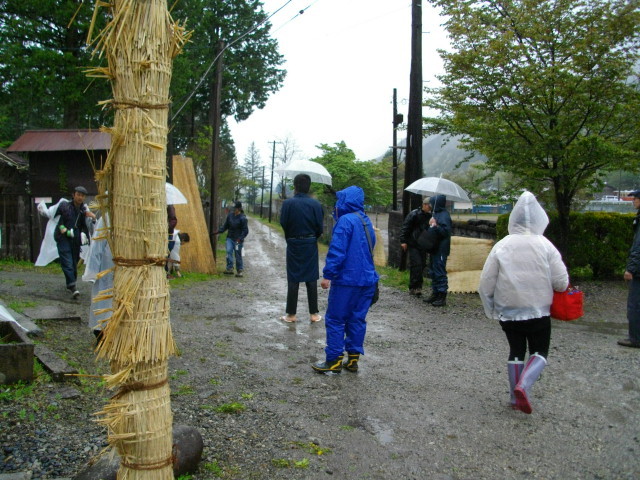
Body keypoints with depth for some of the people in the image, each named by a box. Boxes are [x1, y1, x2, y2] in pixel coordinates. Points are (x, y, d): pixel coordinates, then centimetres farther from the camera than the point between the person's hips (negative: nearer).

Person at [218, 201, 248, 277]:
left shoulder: (242, 218, -11)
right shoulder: (230, 215, 4)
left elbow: (245, 231, -11)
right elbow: (226, 225, 15)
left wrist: (240, 238, -22)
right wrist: (220, 230, 0)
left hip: (238, 240, -4)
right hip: (230, 238, 4)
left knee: (238, 255, 2)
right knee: (229, 251, -13)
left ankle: (239, 271, 14)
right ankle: (230, 269, -12)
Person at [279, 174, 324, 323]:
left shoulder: (288, 203, -11)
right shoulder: (315, 204, -6)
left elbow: (283, 224, -8)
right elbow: (320, 226, -4)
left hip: (293, 244, -1)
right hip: (311, 244, 1)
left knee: (293, 280, 6)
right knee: (311, 279, 8)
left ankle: (291, 314, 11)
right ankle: (314, 313, 12)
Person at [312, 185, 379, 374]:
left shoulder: (346, 220, -13)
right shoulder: (366, 221, 13)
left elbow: (337, 251, -19)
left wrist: (328, 275, -15)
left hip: (347, 280, -8)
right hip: (368, 279, 8)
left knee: (335, 320, 1)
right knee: (357, 319, 12)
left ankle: (334, 361, 4)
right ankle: (353, 359, 16)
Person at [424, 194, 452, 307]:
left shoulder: (444, 216, -14)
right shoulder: (435, 214, 13)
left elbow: (446, 231, -22)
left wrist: (435, 226, -27)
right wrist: (430, 225, 4)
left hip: (441, 250, -10)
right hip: (434, 248, 10)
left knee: (440, 272, -6)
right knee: (433, 272, 16)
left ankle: (442, 297, 0)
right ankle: (435, 294, 26)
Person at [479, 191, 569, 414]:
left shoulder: (501, 246, -6)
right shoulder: (545, 246, -9)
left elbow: (486, 283, -6)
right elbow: (561, 283, -9)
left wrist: (490, 309, 7)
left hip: (508, 312, 2)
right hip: (538, 312, -2)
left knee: (516, 351, 18)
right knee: (539, 353, 12)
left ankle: (515, 397, 20)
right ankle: (523, 385, -12)